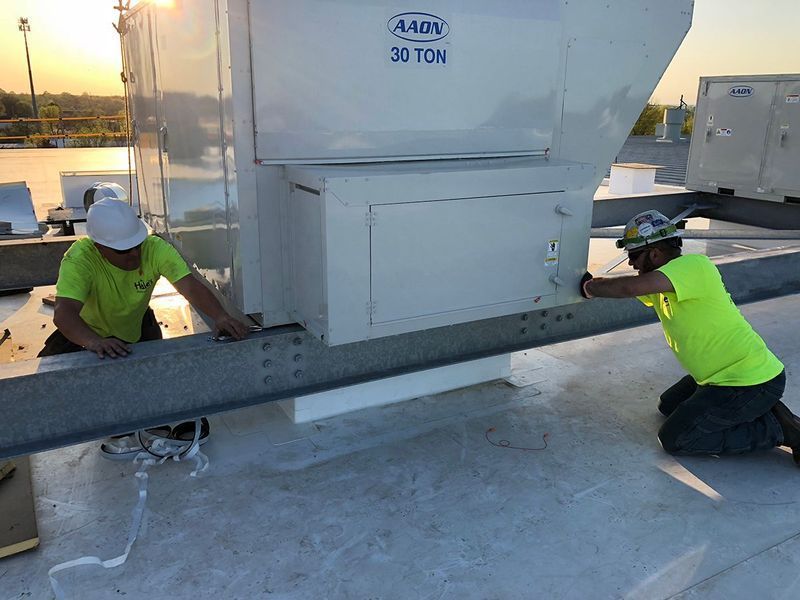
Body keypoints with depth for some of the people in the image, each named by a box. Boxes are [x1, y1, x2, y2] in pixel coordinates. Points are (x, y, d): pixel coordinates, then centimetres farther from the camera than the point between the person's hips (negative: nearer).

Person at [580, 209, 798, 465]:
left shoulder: (694, 264, -22)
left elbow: (630, 287, -35)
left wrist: (589, 287, -19)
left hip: (753, 382, -10)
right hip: (724, 374, 10)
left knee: (674, 439, -5)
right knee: (669, 406, 24)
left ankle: (776, 428, 0)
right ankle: (760, 410, 18)